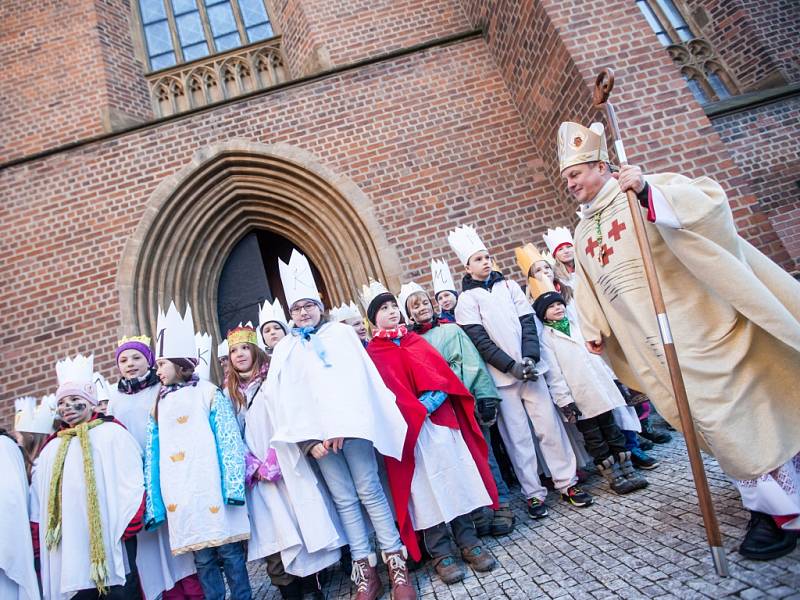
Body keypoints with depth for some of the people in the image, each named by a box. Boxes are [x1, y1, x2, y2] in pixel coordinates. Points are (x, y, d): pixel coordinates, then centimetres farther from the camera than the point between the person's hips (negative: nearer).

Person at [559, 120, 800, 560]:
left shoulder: (647, 191, -3)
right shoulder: (582, 234, 16)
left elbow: (710, 201, -17)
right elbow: (588, 289, 21)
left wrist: (648, 192, -27)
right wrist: (593, 328, 10)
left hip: (700, 325, -6)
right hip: (659, 346, 6)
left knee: (738, 410, 0)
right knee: (709, 420, 9)